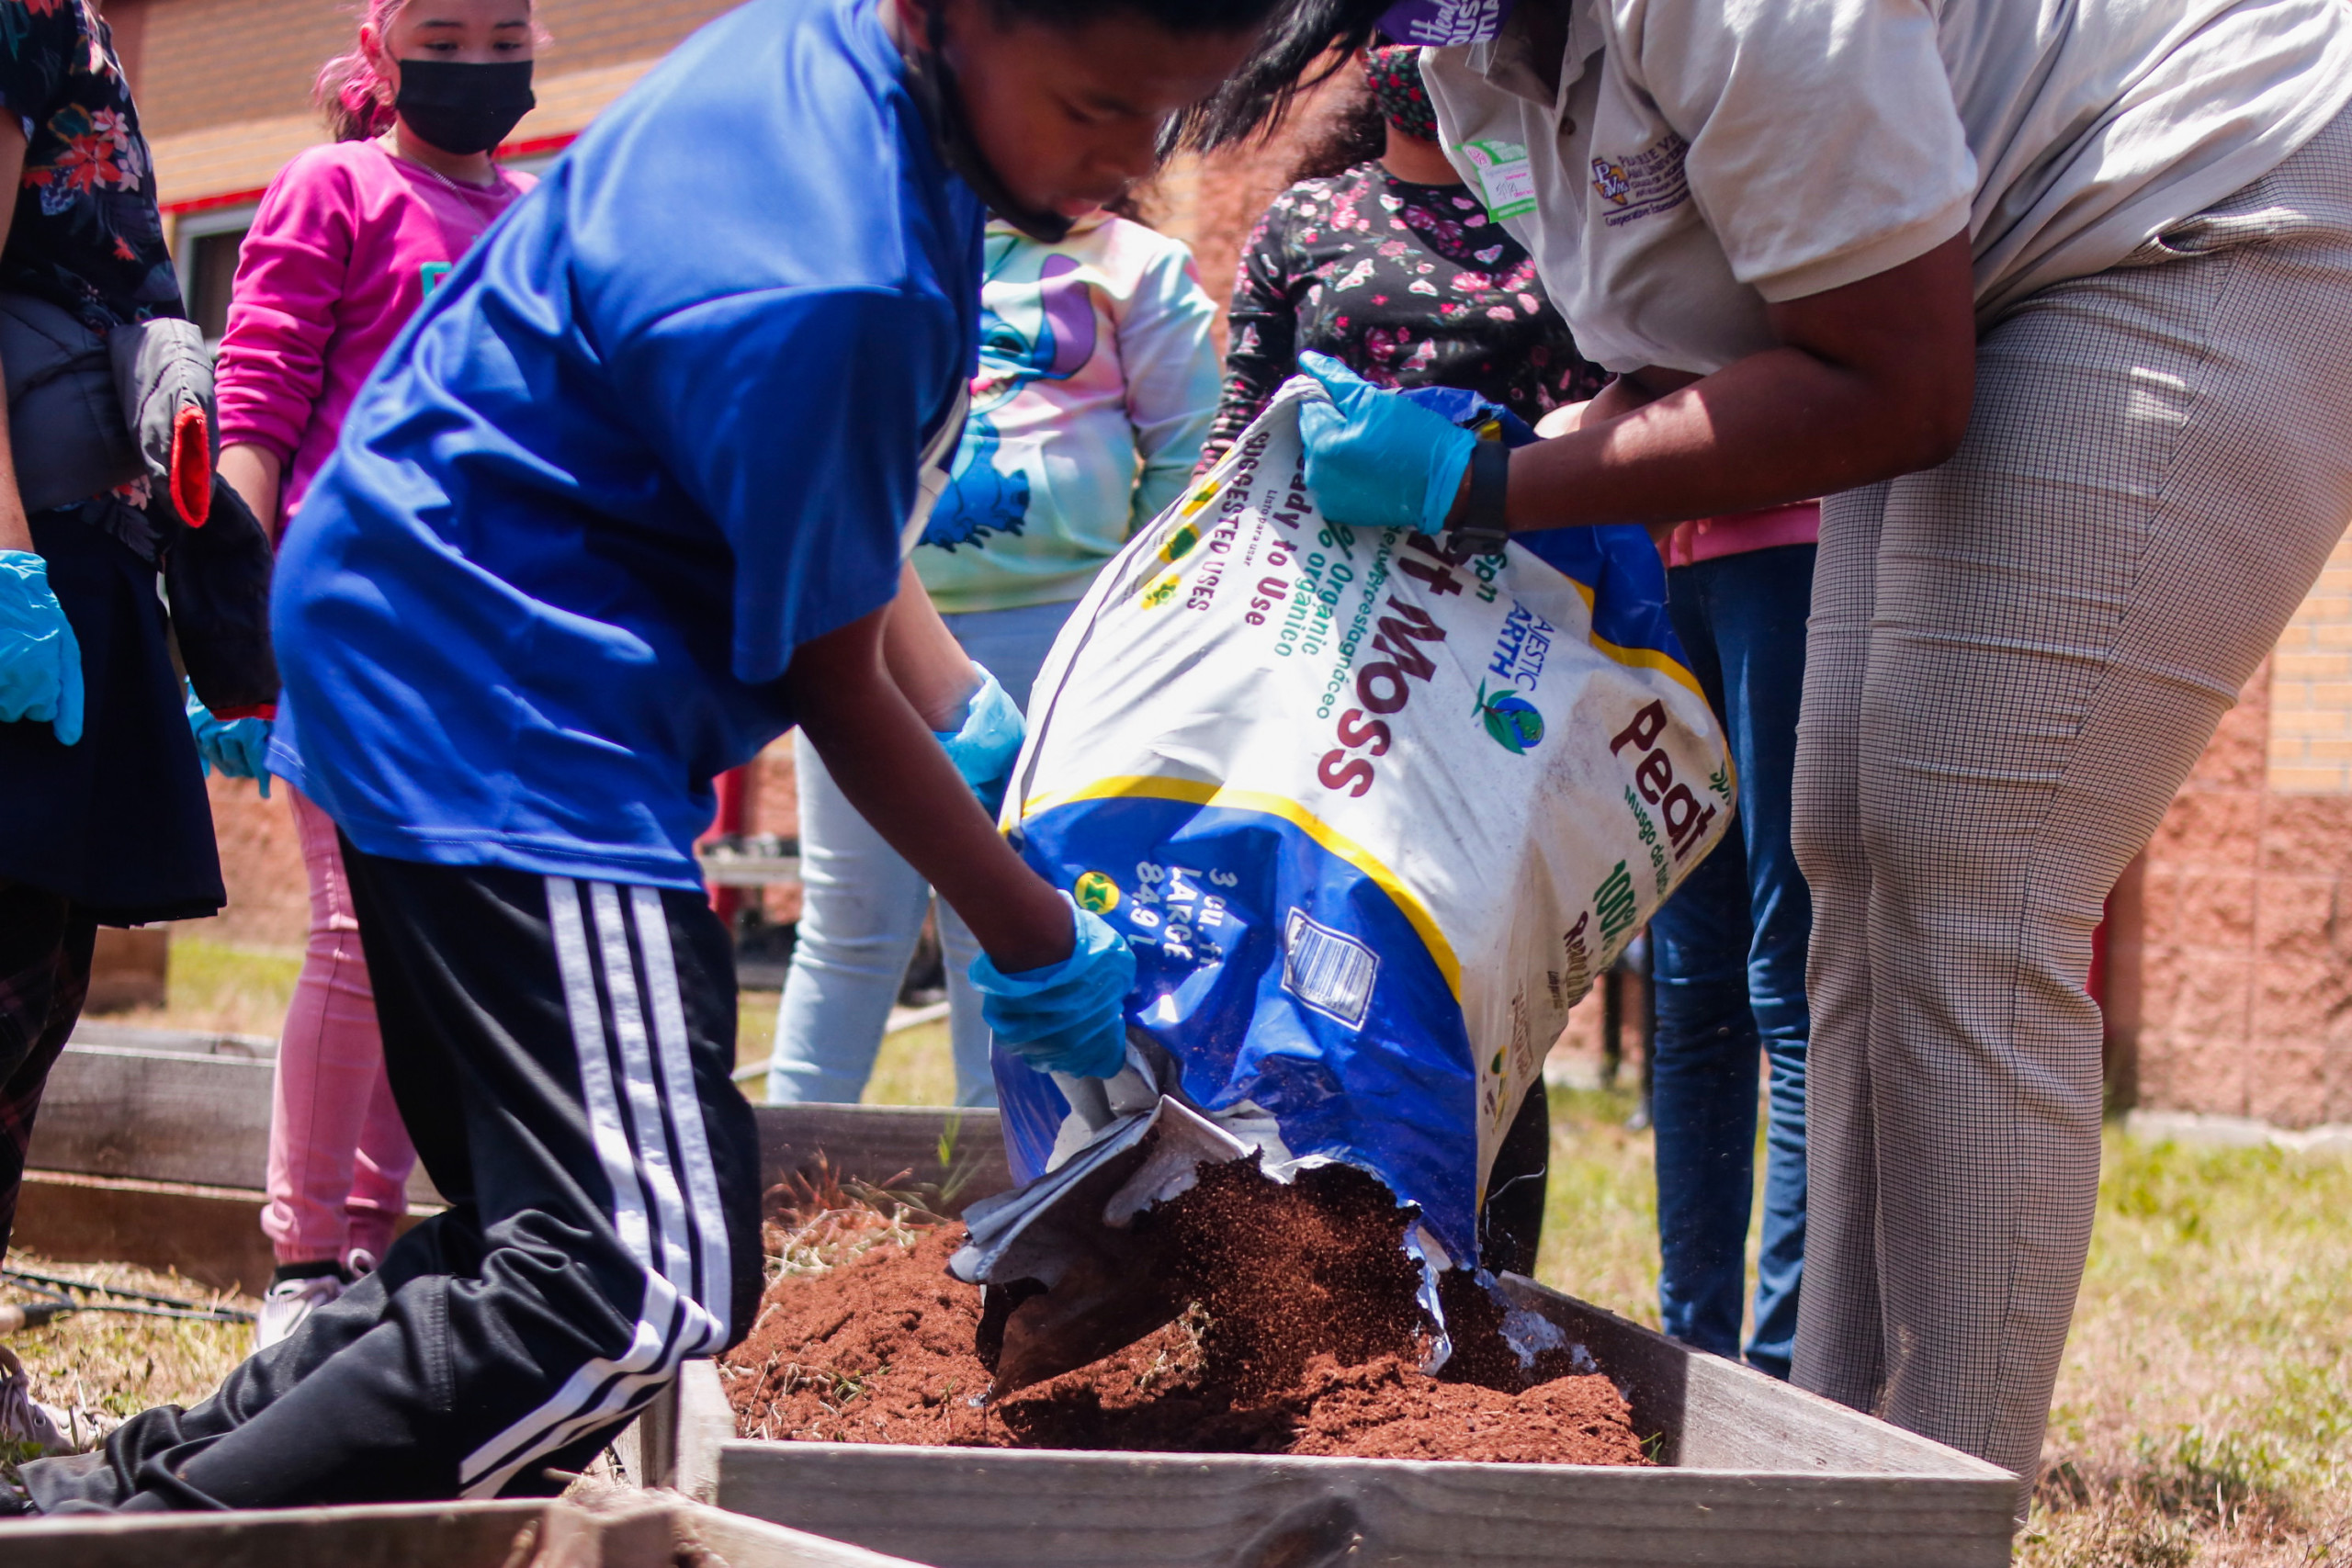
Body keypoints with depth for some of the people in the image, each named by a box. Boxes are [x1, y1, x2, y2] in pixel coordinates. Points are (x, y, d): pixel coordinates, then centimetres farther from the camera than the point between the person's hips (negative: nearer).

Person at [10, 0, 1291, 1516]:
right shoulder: (828, 283, -27)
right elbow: (831, 684, -12)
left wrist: (982, 730, 13)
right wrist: (1037, 947, 1)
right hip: (499, 689, -11)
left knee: (542, 1236, 18)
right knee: (654, 1282, -18)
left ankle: (149, 1476, 19)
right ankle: (173, 1520, -17)